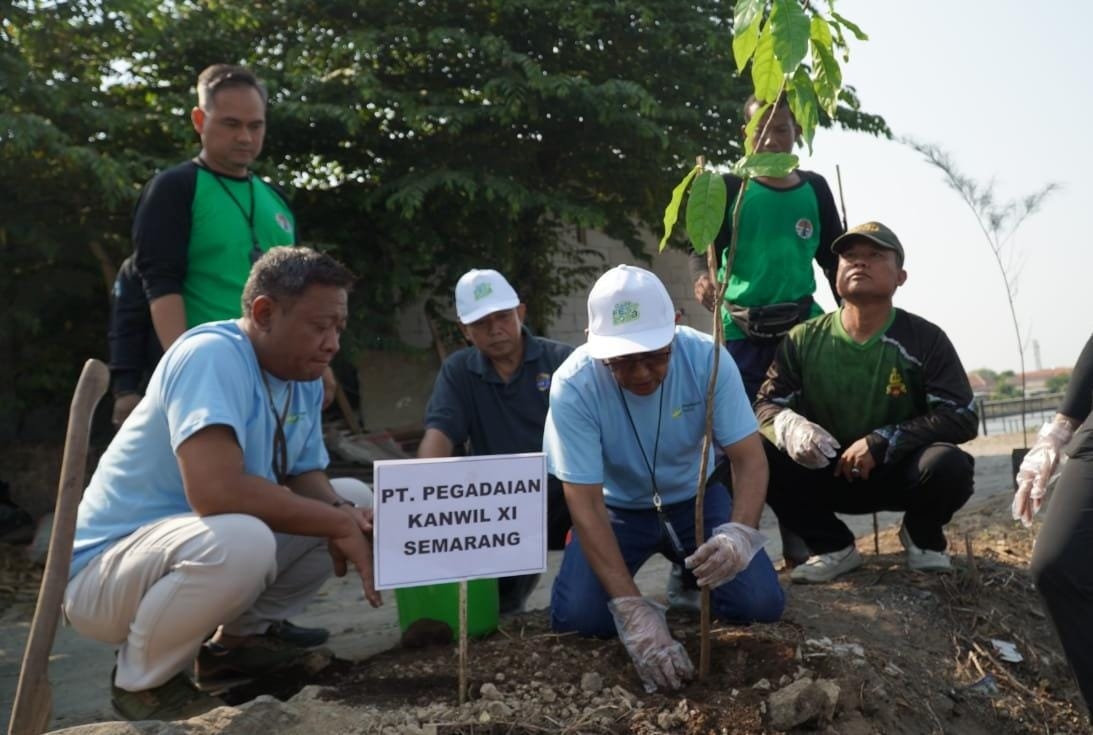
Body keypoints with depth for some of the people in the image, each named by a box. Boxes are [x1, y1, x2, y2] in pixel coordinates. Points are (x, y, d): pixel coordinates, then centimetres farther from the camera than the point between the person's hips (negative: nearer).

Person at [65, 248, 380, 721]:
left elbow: (305, 476, 5)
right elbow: (216, 491, -37)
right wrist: (337, 525, -27)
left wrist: (345, 517, -19)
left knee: (354, 500, 4)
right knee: (240, 540, -39)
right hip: (106, 568, -8)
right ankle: (142, 680, -9)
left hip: (199, 548, 9)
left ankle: (235, 638, 11)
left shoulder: (306, 379, 1)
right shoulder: (212, 356, -25)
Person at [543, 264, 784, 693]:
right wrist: (632, 609, -37)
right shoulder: (573, 386, -30)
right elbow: (585, 503, -28)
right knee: (576, 617, -20)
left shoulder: (706, 358, -26)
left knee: (761, 605, -16)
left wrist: (741, 533, -44)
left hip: (694, 498, 1)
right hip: (618, 507, -1)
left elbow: (749, 457, -22)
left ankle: (689, 578, 19)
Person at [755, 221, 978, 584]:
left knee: (948, 465, -34)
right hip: (829, 474, 1)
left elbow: (961, 418, -15)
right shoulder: (803, 340, -6)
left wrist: (881, 442, -28)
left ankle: (922, 536, 5)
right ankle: (834, 546, -1)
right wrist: (790, 426, -30)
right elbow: (766, 405, -4)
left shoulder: (924, 339, -11)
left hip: (899, 472, -1)